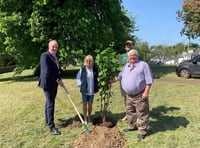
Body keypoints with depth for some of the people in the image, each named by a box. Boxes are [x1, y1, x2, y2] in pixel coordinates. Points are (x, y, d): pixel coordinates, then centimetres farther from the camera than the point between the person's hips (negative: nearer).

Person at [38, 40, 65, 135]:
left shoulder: (55, 56, 12)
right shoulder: (45, 55, -16)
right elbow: (47, 71, -24)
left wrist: (59, 80, 3)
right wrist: (58, 80, -17)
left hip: (54, 84, 9)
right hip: (48, 83, -9)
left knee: (49, 103, 18)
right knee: (50, 104, -6)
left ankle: (47, 121, 33)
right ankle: (51, 126, 1)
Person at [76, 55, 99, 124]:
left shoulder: (95, 69, -4)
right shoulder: (82, 69, -8)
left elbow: (96, 78, 10)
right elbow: (78, 77, 4)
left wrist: (96, 87, 4)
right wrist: (80, 84, -2)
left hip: (92, 90, 1)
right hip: (84, 90, -1)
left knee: (90, 104, 12)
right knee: (84, 104, 9)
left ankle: (89, 117, 30)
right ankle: (85, 118, 23)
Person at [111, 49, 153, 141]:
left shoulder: (143, 65, -10)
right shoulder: (126, 66, 12)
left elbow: (149, 80, -13)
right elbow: (120, 76, 26)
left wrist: (146, 92, -18)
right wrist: (112, 81, 25)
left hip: (140, 95, -7)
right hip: (129, 95, 7)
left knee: (142, 114, 2)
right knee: (130, 112, 20)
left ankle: (142, 131, 14)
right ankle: (132, 126, 38)